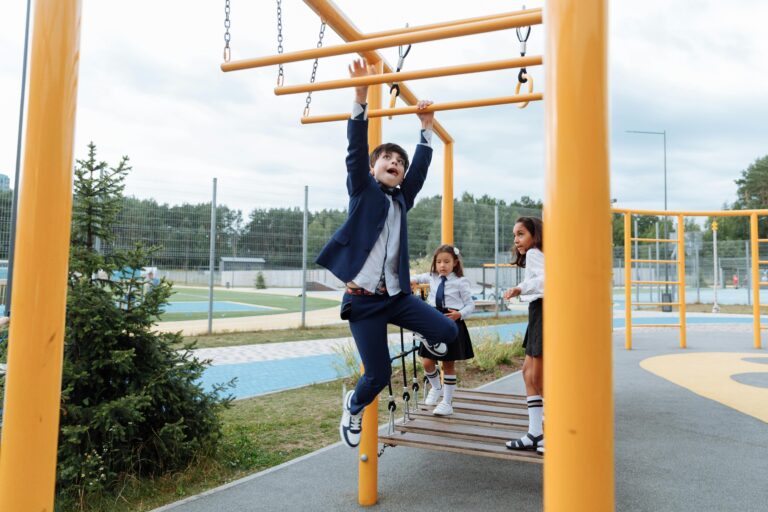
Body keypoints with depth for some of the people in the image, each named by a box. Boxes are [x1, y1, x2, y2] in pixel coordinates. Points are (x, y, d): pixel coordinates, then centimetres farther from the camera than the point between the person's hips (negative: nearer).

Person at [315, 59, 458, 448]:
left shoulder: (401, 199, 13)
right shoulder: (363, 191, 1)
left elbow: (420, 167, 11)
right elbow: (356, 149, -10)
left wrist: (426, 127, 15)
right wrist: (361, 97, -17)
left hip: (396, 295, 5)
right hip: (363, 299, -4)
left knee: (447, 331, -10)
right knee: (379, 374, -1)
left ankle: (429, 340, 26)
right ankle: (353, 406, 31)